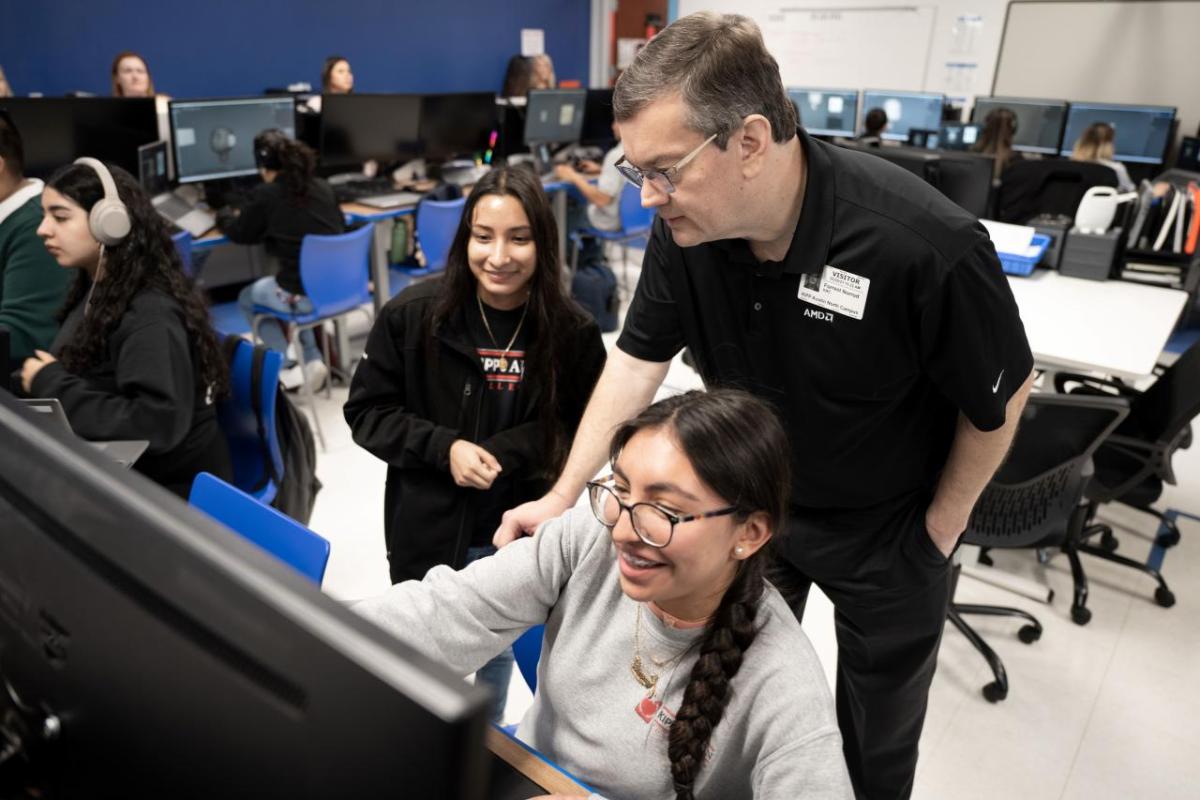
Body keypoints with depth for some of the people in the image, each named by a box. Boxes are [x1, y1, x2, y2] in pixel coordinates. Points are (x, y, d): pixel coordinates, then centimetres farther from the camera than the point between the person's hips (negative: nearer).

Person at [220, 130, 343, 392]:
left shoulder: (265, 195, -8)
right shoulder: (322, 187, 6)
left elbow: (240, 235, 9)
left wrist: (225, 215, 31)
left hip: (304, 295, -5)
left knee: (247, 299, 26)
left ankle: (290, 368, 16)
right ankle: (312, 360, 25)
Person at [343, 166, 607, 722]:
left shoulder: (571, 331, -14)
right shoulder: (413, 314, -13)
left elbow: (584, 430, -4)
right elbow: (365, 412, -5)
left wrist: (504, 454, -20)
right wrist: (443, 448, -21)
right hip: (427, 529, 0)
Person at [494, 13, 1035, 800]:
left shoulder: (927, 246, -33)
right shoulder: (686, 226, -20)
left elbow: (1000, 395, -17)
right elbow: (639, 358, -9)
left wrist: (940, 526, -6)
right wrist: (565, 493, -14)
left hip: (887, 530, -3)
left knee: (876, 734, 20)